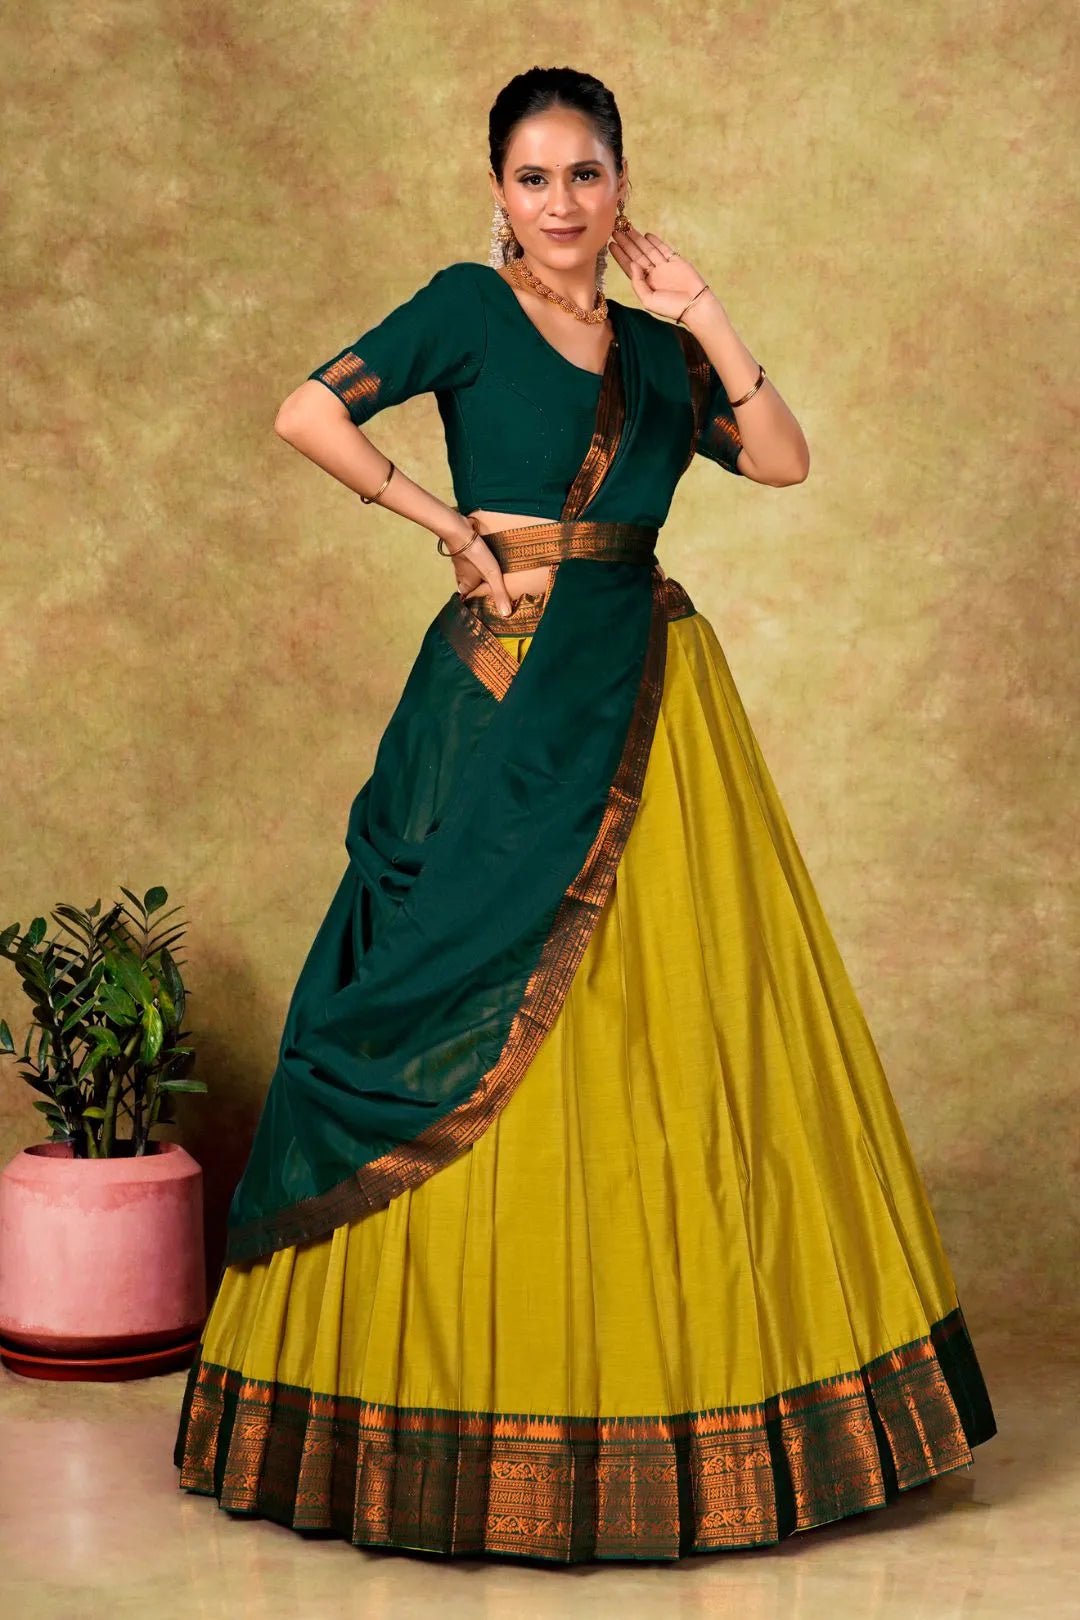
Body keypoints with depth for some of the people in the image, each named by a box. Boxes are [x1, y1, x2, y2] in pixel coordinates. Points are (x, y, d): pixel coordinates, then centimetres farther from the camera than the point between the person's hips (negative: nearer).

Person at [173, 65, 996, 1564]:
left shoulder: (657, 347, 15)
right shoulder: (467, 309, 1)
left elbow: (784, 459, 3)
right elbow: (309, 414, -11)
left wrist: (697, 314, -2)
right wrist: (452, 525, -7)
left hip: (654, 705, 5)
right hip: (514, 698, -5)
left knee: (673, 1030, 5)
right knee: (500, 1042, -4)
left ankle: (681, 1384, 14)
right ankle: (477, 1412, 6)